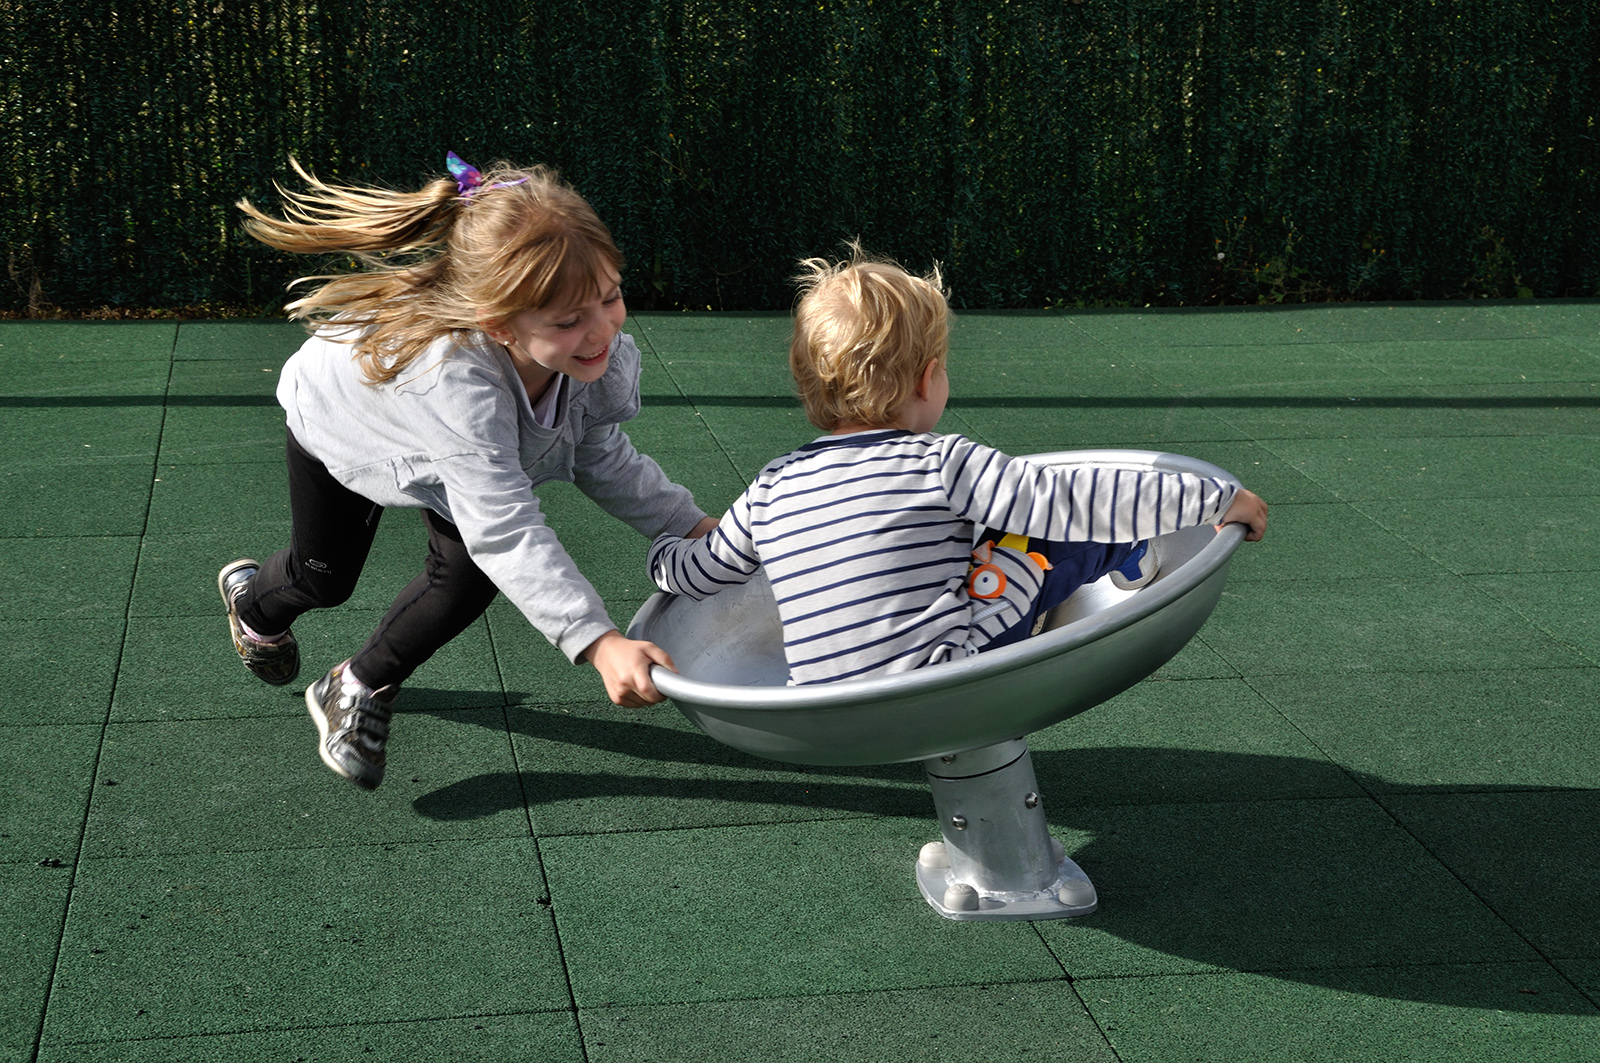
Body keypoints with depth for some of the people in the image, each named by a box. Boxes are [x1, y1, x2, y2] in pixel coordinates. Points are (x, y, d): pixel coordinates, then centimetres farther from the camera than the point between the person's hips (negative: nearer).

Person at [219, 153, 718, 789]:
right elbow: (507, 533, -54)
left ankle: (361, 693, 19)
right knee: (324, 577, 16)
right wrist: (598, 642, -60)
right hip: (340, 420, -4)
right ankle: (254, 602, 55)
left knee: (469, 578, -8)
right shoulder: (456, 380, -54)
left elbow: (601, 458, -15)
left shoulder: (599, 353, -34)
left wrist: (692, 526, -25)